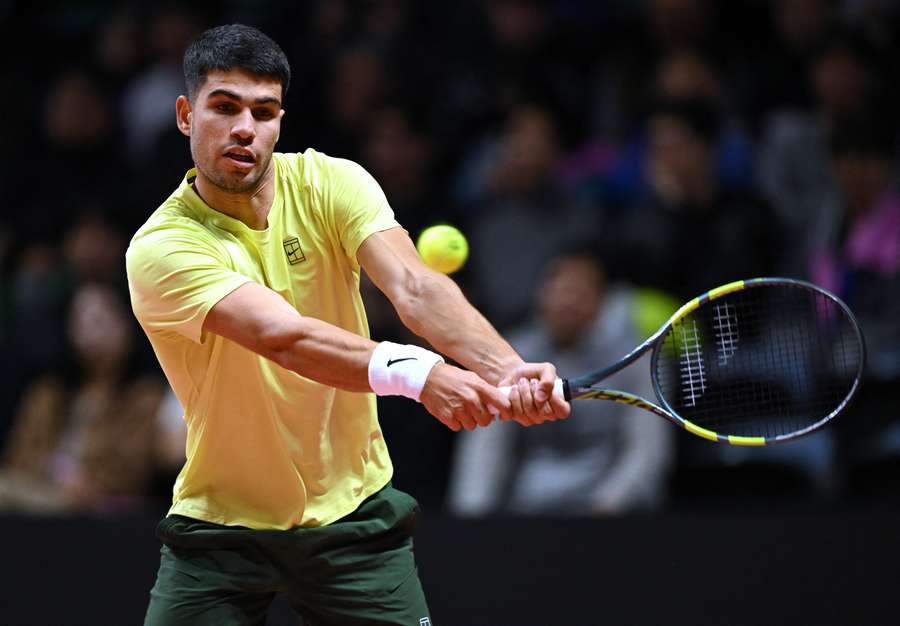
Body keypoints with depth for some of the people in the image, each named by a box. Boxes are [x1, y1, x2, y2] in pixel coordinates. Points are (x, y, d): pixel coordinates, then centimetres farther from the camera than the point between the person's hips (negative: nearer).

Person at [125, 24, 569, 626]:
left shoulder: (331, 184, -5)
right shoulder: (160, 249, -17)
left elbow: (413, 287, -21)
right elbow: (284, 336, -32)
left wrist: (507, 368, -40)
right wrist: (416, 372, -47)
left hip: (351, 509, 2)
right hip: (220, 525, -2)